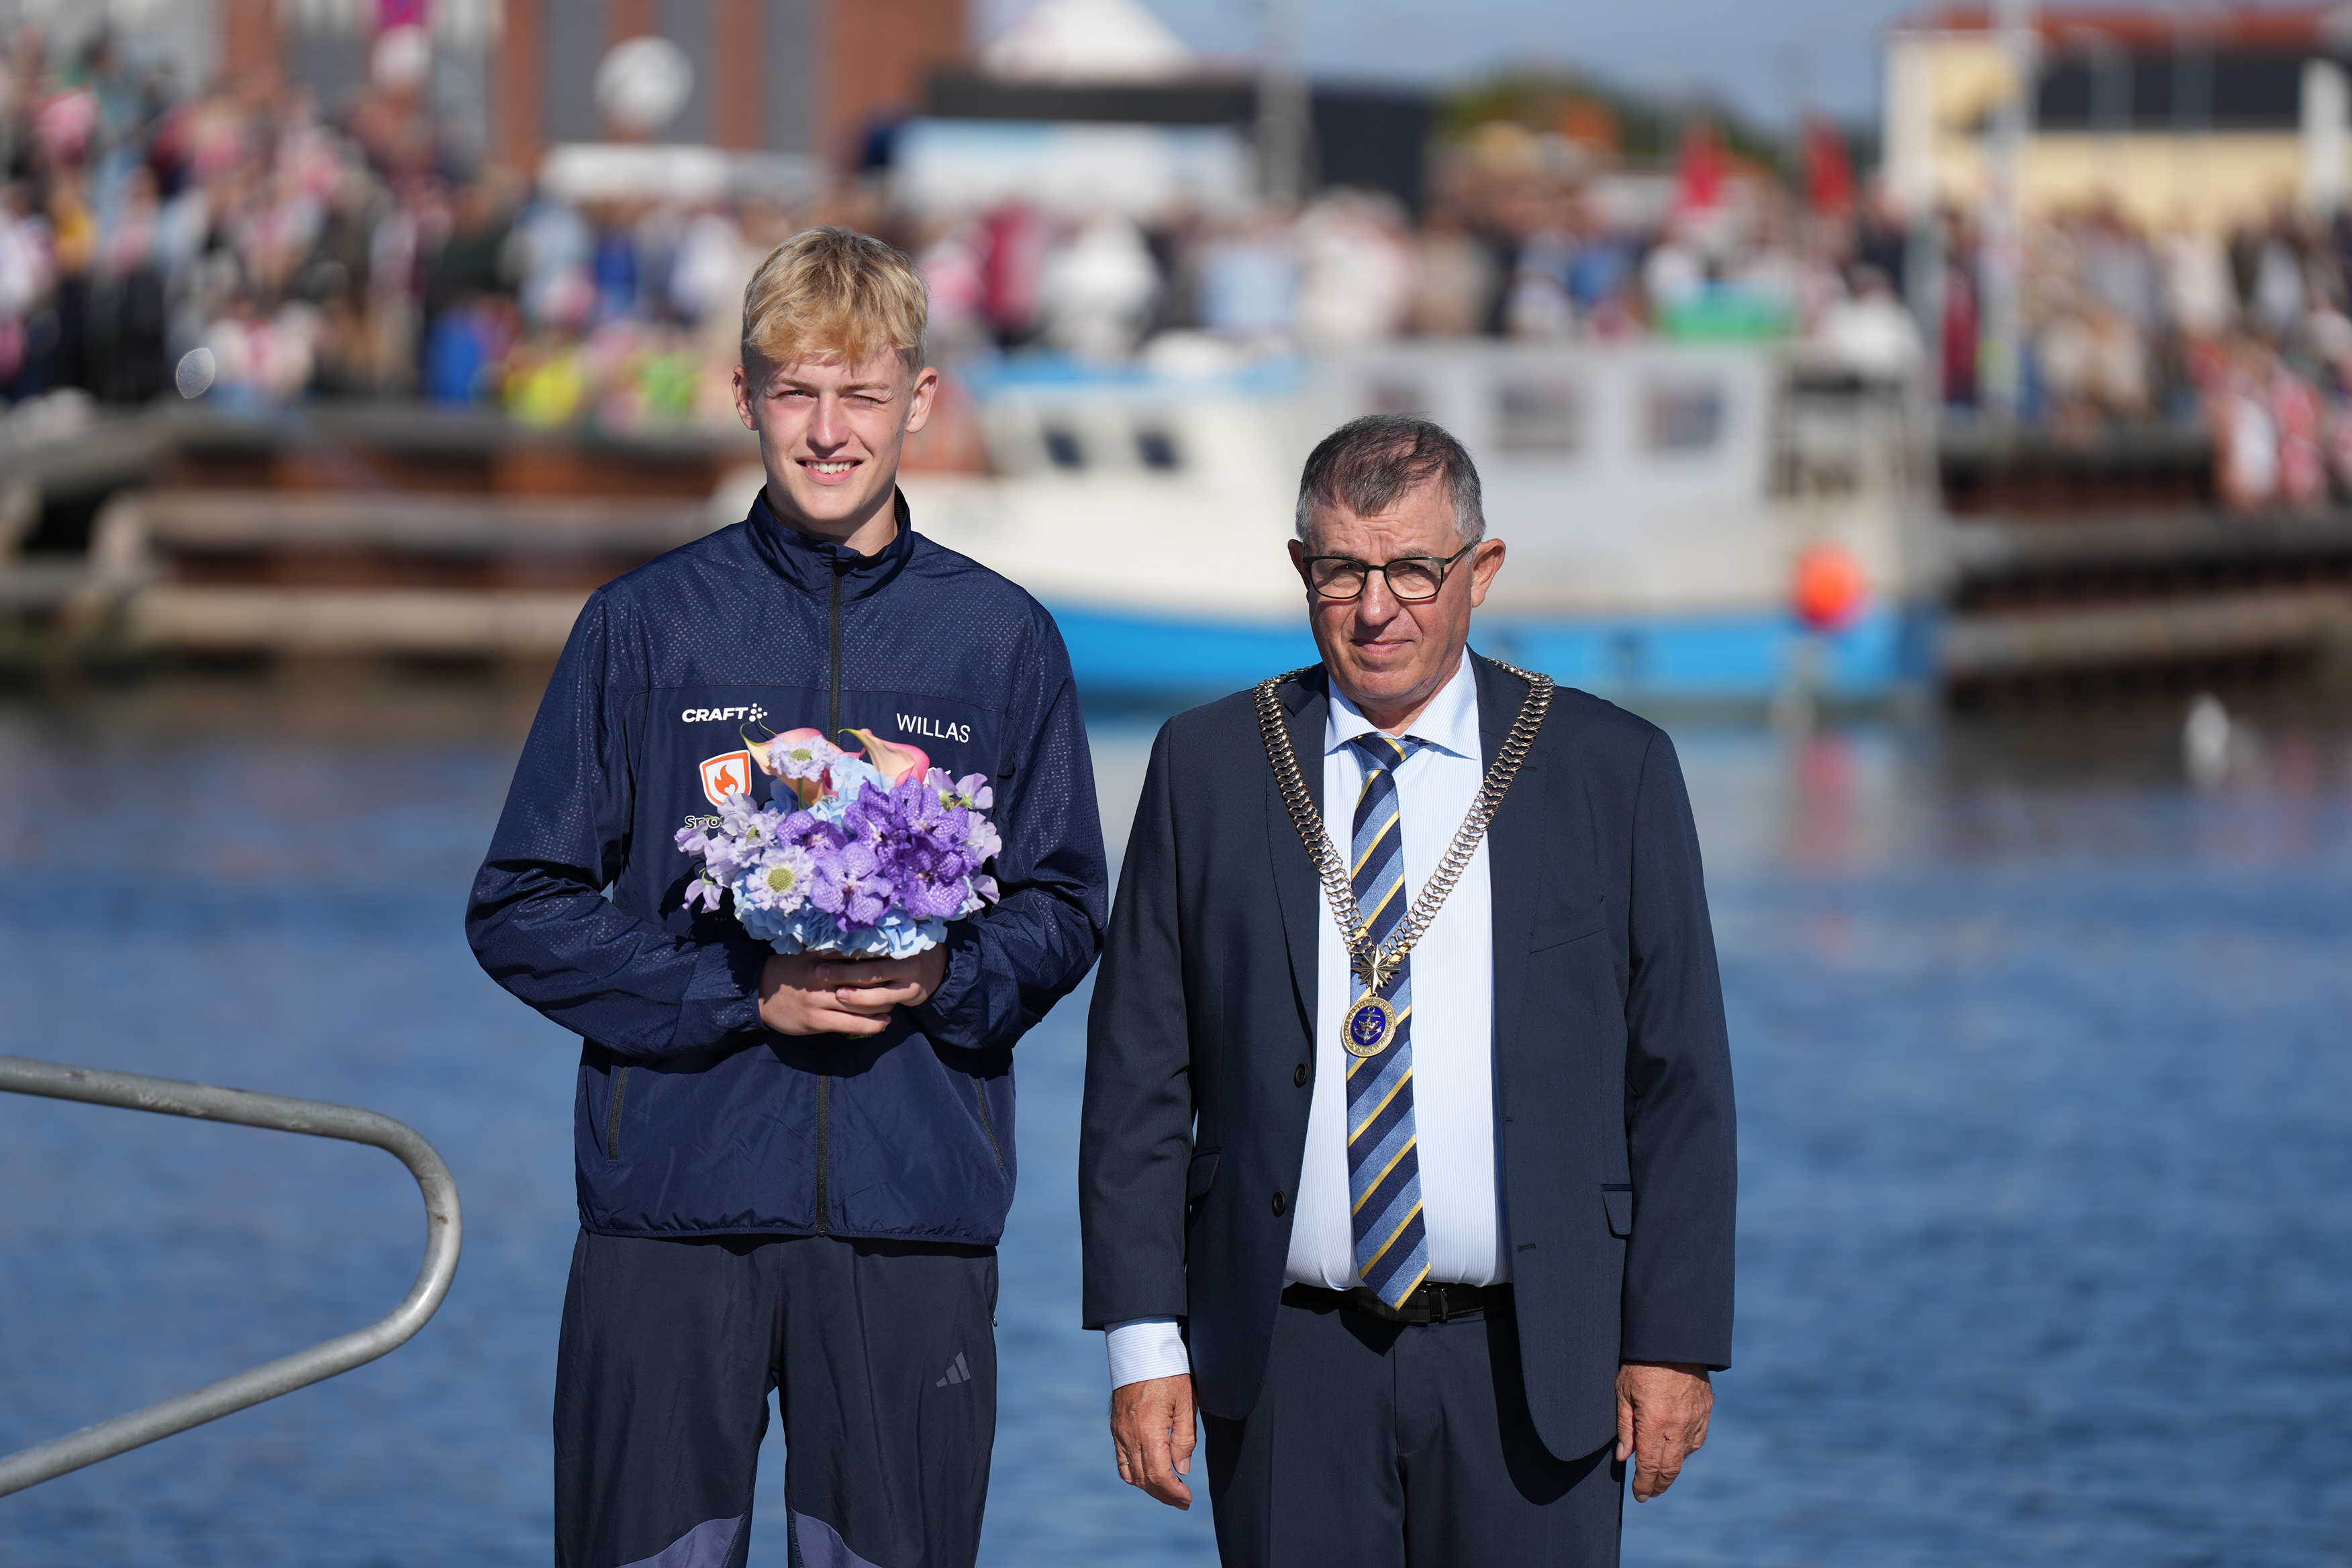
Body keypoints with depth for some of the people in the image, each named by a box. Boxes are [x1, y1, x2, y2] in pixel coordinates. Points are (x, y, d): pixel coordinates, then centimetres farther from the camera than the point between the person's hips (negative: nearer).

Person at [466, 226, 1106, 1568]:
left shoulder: (1003, 640, 8)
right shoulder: (650, 627, 4)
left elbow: (1065, 908, 13)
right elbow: (524, 911, 4)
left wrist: (945, 978, -9)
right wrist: (743, 996, -10)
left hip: (916, 1206, 1)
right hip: (674, 1195, -1)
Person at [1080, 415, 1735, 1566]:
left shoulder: (1611, 771, 4)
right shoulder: (1208, 768, 6)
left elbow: (1679, 1080, 4)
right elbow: (1137, 1073, 5)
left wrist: (1673, 1340, -1)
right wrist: (1144, 1340, -2)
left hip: (1531, 1366, -1)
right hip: (1288, 1372, 1)